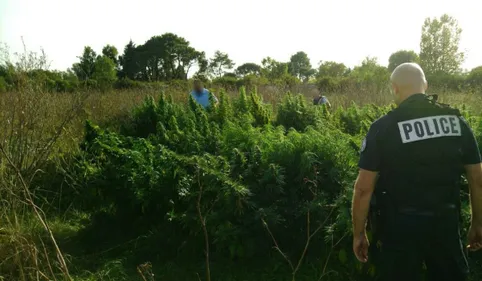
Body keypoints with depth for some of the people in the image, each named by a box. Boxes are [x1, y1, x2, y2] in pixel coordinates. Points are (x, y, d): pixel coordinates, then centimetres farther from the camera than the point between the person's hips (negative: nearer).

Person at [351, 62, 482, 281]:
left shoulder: (383, 127, -12)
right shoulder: (456, 121, 0)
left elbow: (364, 188, -12)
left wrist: (359, 234, -1)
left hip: (400, 226, -3)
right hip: (445, 223, 4)